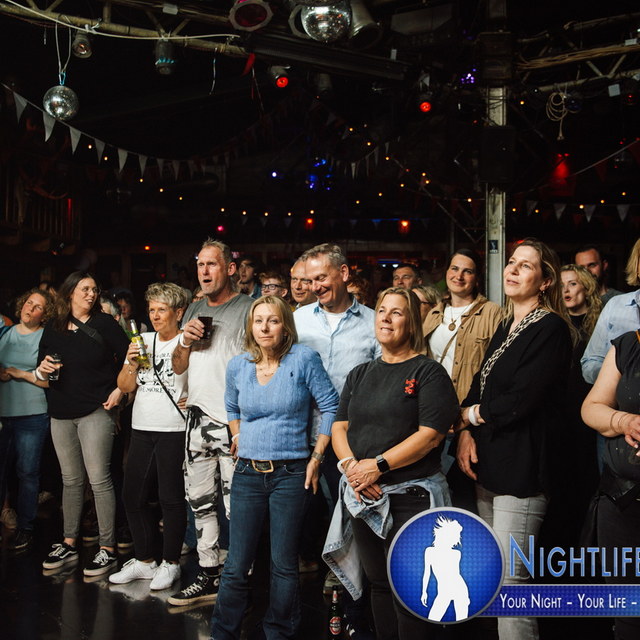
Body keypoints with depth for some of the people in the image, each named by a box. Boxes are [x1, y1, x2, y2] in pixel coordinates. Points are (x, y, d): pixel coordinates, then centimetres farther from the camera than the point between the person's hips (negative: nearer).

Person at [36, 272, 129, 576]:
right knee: (70, 480, 13)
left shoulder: (104, 324, -1)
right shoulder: (52, 329, 10)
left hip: (95, 411, -4)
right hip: (61, 414, 4)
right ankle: (68, 543, 24)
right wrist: (42, 370, -7)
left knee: (99, 479, -6)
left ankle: (107, 549, 1)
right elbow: (41, 372, 15)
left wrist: (119, 390, -10)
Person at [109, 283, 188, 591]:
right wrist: (131, 363, -5)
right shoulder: (142, 341, 13)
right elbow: (126, 386, 11)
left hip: (174, 431, -6)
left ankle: (170, 563, 14)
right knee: (133, 496, 9)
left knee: (171, 499, 0)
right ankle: (144, 561, 23)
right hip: (142, 430, 6)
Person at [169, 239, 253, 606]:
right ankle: (209, 577, 23)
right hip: (198, 419, 8)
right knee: (200, 501, 12)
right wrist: (185, 342, 0)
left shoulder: (247, 308, -5)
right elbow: (178, 367, 21)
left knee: (237, 505, -5)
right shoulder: (195, 311, 17)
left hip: (233, 422, -7)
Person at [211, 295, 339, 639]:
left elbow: (330, 406, -4)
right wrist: (239, 439, 13)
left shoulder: (303, 359, -7)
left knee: (284, 565, 6)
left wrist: (317, 457, -5)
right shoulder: (238, 365, 5)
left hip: (290, 473, -3)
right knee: (237, 565, 5)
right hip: (247, 473, 3)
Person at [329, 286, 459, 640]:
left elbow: (431, 435, -14)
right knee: (379, 582, 16)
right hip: (363, 494, 6)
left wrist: (378, 466, -19)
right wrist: (351, 465, -10)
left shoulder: (428, 372, -4)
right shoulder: (360, 374, 15)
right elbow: (339, 427, 10)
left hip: (411, 496, -6)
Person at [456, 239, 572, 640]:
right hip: (489, 467, 9)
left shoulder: (551, 329, -11)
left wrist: (472, 414, -3)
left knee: (511, 581, -7)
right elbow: (478, 387, 13)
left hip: (521, 469, -9)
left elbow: (520, 401, -19)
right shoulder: (505, 328, 17)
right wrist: (467, 433, -5)